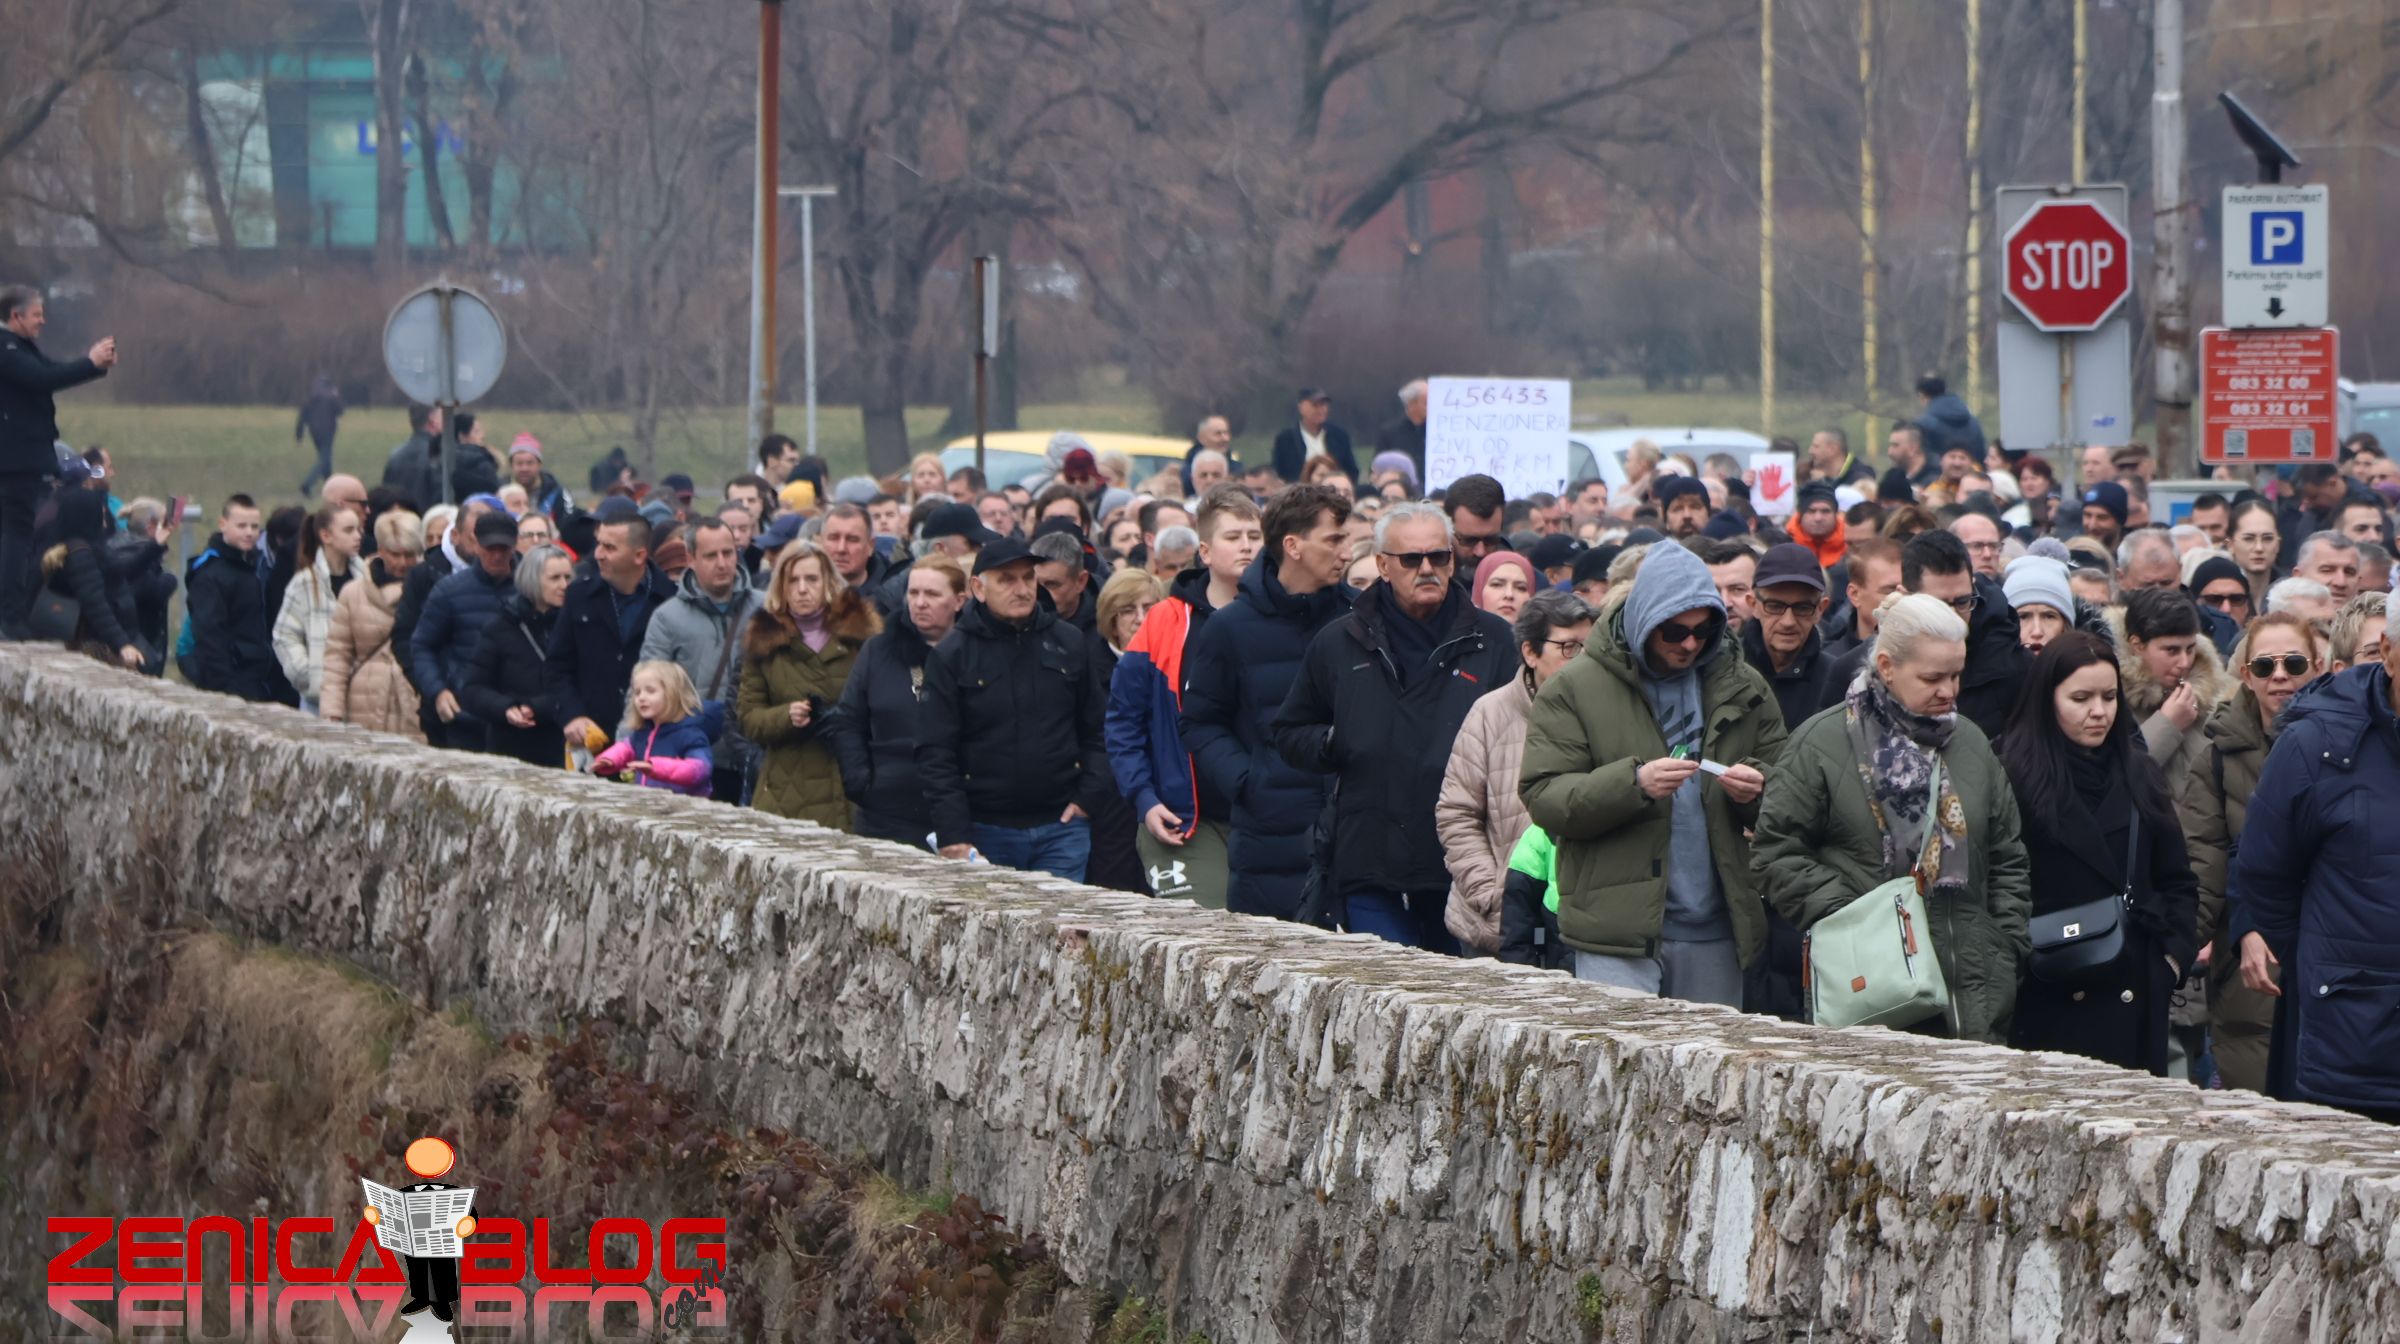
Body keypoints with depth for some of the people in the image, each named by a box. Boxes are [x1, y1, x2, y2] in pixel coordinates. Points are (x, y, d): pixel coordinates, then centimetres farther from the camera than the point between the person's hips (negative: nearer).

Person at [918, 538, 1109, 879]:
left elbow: (1098, 729, 14)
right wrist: (952, 834, -11)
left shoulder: (1069, 643, 8)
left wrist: (1087, 797, 2)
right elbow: (935, 754, -3)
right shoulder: (952, 656, 0)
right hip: (987, 834, -2)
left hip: (1062, 828, 2)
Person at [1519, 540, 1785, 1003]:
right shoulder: (1575, 688, 1)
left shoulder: (1741, 687, 12)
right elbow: (1543, 799, -7)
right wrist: (1633, 783, -22)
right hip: (1618, 930, -4)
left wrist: (1755, 788, -6)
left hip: (1714, 931, 4)